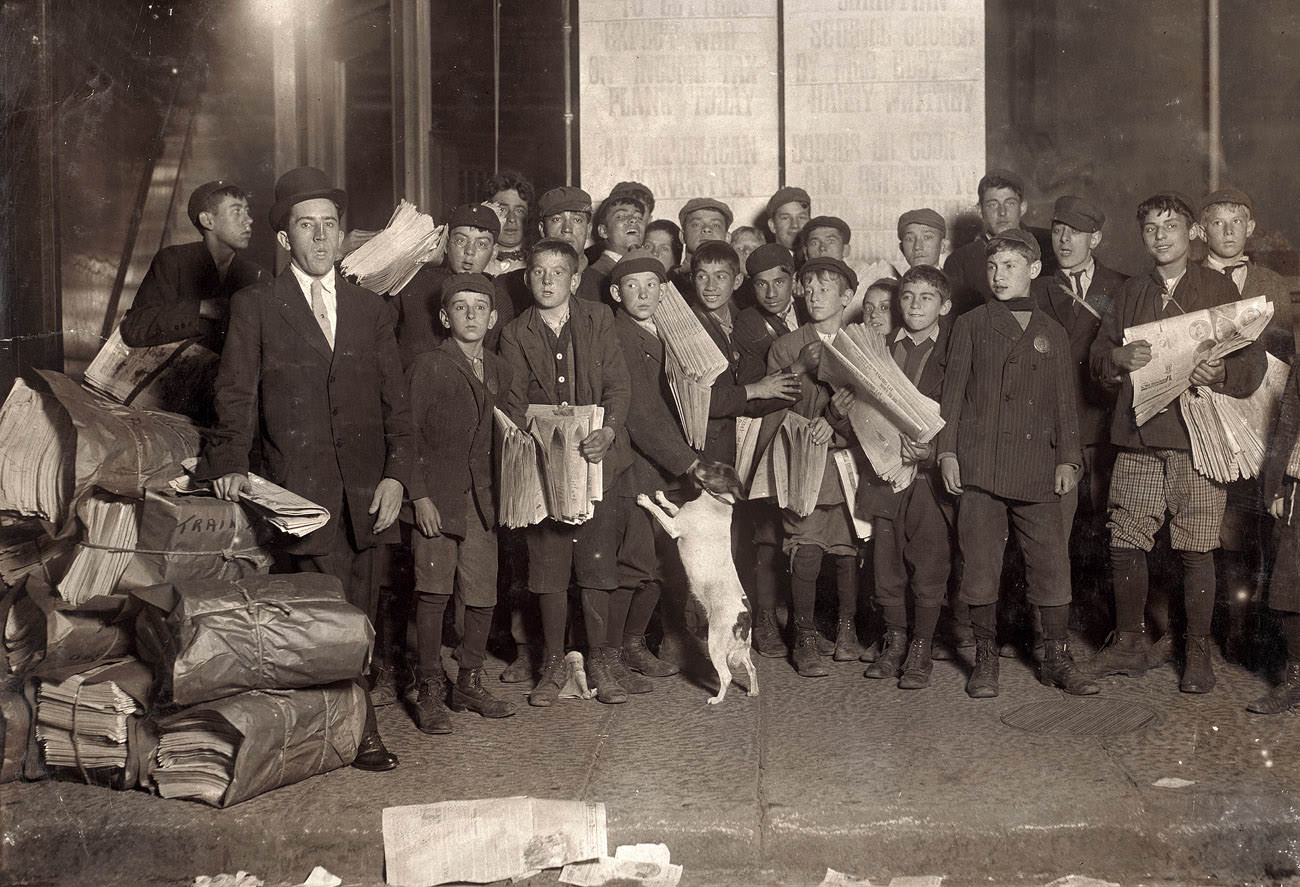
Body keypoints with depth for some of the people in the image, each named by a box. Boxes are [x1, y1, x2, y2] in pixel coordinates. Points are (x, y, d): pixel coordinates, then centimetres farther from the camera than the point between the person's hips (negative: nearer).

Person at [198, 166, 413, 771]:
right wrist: (232, 463, -13)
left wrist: (396, 474, 1)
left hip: (365, 493, 4)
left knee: (359, 618, 5)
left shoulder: (372, 311, 15)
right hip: (297, 489, -4)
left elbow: (396, 402, 12)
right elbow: (236, 395, 1)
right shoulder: (255, 307, 6)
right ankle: (360, 730, 2)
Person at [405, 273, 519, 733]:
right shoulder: (428, 366, -2)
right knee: (433, 594, -4)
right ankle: (430, 691, 5)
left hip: (482, 500, 5)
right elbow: (410, 436, -4)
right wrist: (419, 496, -11)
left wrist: (500, 494, 8)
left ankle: (469, 683, 18)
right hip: (436, 497, -5)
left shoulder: (498, 371, 14)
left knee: (483, 596, 3)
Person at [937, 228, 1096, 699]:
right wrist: (947, 451, -2)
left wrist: (1068, 458, 4)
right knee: (980, 564, -1)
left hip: (1037, 466, 2)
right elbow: (953, 390, 7)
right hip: (980, 462, -1)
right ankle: (985, 659, 10)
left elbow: (1064, 400, 15)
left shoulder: (1051, 333, 16)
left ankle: (1056, 659, 10)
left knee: (1052, 562, -2)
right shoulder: (971, 325, 10)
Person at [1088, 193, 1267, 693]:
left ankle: (1198, 653, 11)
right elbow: (1096, 356, 14)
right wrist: (1119, 357, -8)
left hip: (1197, 440, -3)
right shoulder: (1129, 293, 17)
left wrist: (1220, 373, -18)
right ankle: (1130, 644, 18)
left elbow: (1253, 362, 3)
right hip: (1137, 436, 3)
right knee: (1124, 543, 2)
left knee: (1195, 550, -1)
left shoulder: (1219, 289, 6)